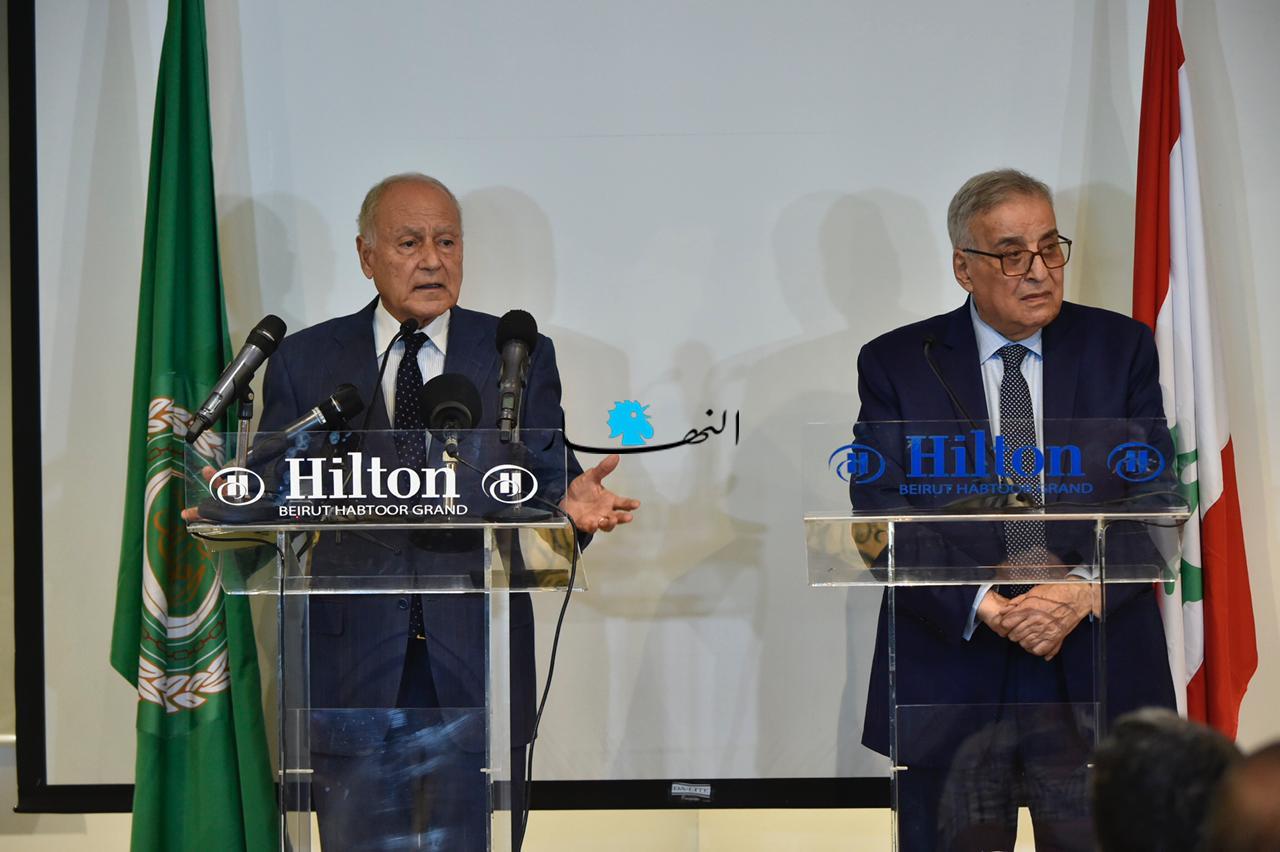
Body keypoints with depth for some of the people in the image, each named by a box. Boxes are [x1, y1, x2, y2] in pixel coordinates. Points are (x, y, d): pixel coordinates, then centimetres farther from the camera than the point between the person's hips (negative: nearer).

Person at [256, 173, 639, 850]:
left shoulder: (519, 355, 9)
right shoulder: (305, 361, 9)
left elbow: (544, 484, 4)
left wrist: (571, 504, -19)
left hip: (475, 662, 0)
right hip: (351, 661, 0)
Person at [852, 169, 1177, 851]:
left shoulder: (1121, 348, 7)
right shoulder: (896, 364, 4)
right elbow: (883, 517, -4)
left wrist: (1086, 590, -16)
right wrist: (984, 606, -17)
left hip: (1098, 669, 1)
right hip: (951, 672, -1)